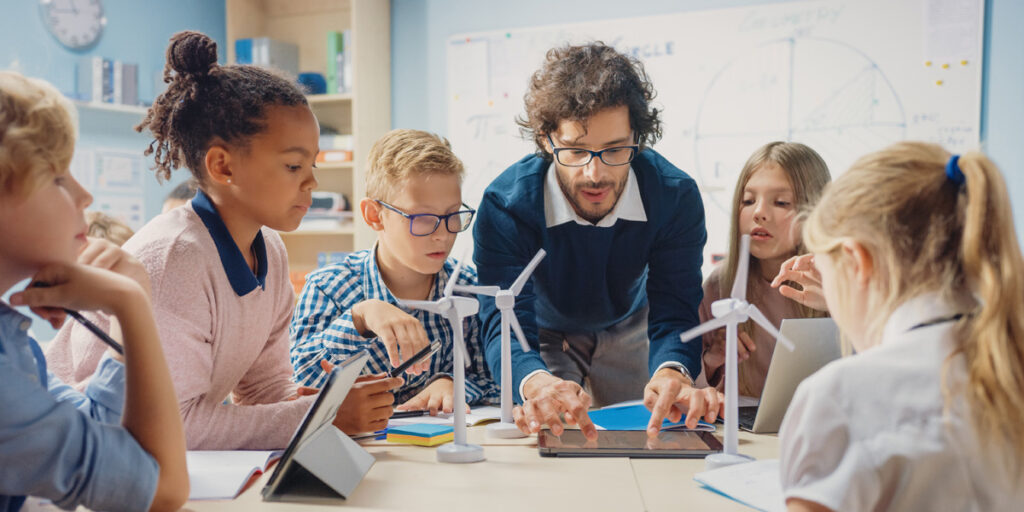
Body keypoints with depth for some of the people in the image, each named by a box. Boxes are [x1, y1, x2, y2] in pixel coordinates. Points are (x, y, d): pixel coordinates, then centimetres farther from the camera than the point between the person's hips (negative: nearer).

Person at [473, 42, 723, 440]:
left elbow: (673, 315, -27)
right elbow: (505, 321, -39)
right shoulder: (505, 203, -32)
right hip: (544, 333, -1)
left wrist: (672, 373, -51)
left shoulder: (675, 197, -26)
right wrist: (538, 383, -62)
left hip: (628, 330, 2)